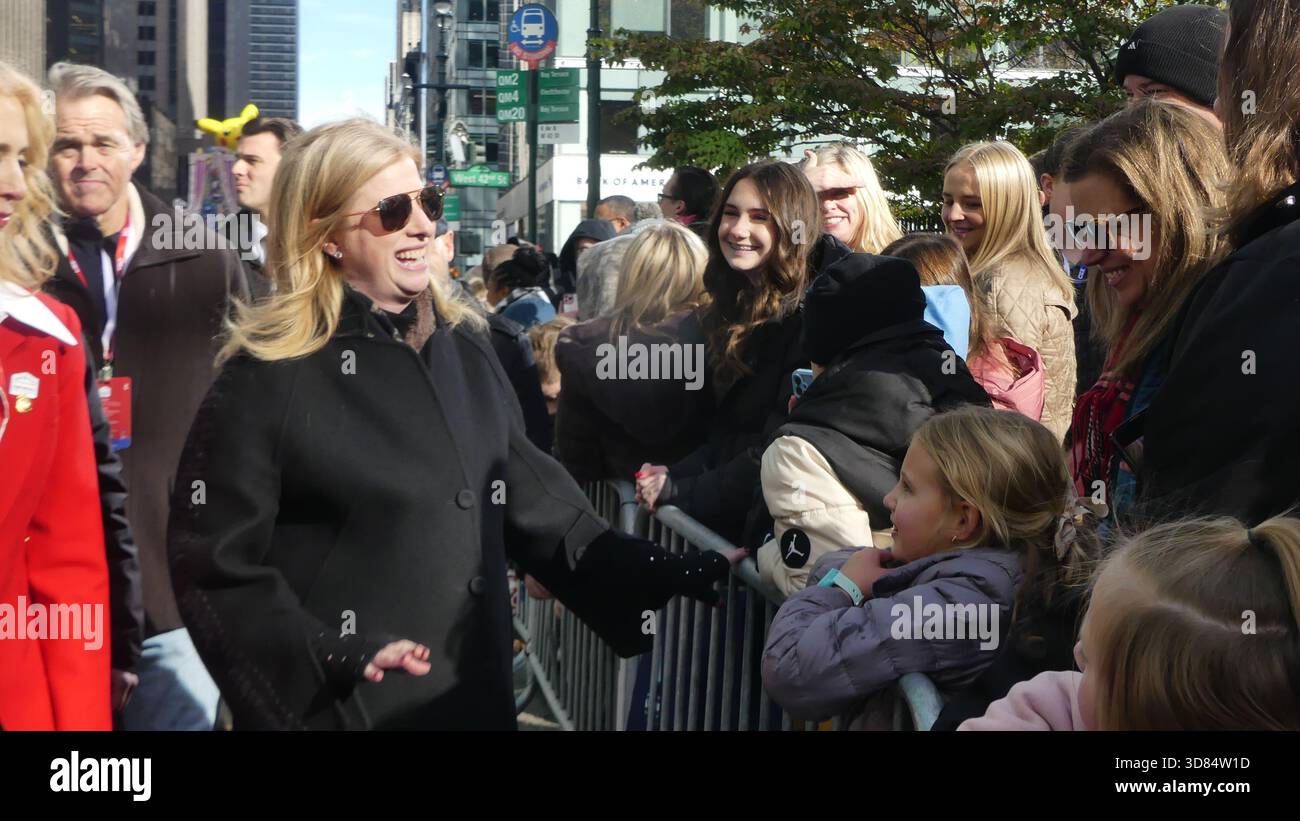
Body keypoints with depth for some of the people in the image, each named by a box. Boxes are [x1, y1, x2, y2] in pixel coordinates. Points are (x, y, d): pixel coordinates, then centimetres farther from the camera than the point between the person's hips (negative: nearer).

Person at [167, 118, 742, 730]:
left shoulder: (463, 348, 7)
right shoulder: (269, 376, -12)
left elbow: (538, 506, 11)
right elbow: (216, 569, -12)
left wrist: (672, 577, 4)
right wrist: (338, 660, -22)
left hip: (476, 699, 6)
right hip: (343, 709, -6)